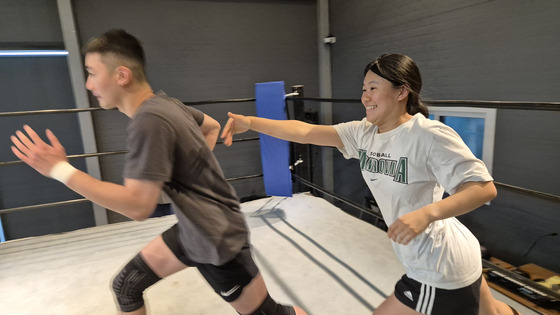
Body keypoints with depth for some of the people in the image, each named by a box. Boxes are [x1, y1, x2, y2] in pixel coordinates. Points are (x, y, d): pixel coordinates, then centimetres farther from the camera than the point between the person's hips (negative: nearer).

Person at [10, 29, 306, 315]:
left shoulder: (150, 121, -26)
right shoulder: (166, 103, 0)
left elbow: (138, 206, -26)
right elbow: (213, 126, 16)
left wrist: (60, 169, -20)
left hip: (217, 241, -8)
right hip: (190, 230, 9)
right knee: (125, 286, 14)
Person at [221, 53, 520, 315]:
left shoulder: (430, 135, -24)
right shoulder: (363, 133, -4)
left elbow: (485, 188, -23)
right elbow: (306, 132, -10)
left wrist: (426, 213, -38)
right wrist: (251, 122, -18)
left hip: (441, 270, -7)